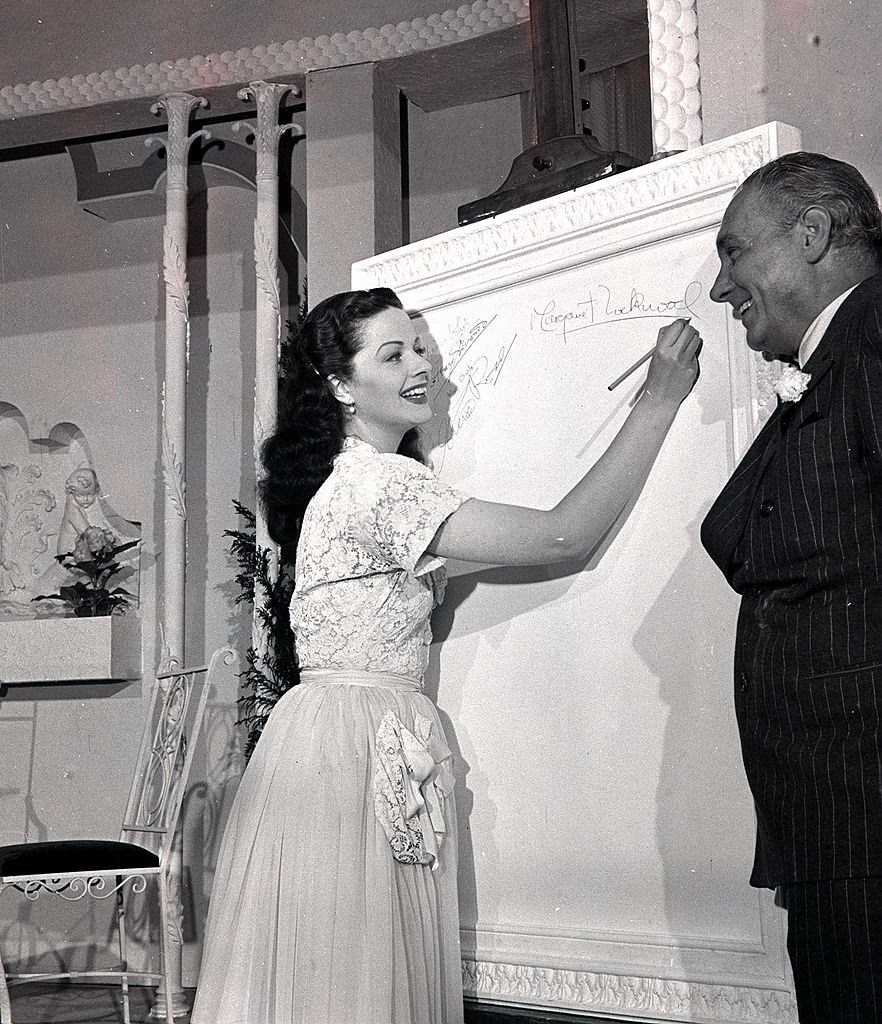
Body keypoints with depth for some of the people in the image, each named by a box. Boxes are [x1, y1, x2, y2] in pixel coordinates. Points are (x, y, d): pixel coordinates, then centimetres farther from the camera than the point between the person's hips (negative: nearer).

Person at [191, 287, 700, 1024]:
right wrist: (659, 399, -16)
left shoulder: (354, 477, 15)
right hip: (356, 742, -10)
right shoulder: (378, 482, -17)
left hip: (352, 735, 10)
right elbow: (565, 537, -19)